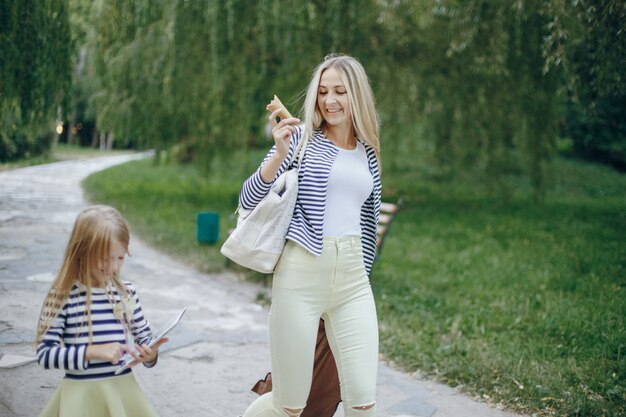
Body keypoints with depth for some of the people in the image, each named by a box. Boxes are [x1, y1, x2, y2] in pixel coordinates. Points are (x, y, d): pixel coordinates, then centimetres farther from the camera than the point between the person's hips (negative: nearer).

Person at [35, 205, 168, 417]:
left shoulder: (127, 292, 1)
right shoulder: (63, 297, -10)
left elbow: (144, 336, 11)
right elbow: (45, 354, -12)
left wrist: (150, 354, -10)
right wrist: (93, 351, -23)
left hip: (123, 389, 3)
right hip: (81, 395, -3)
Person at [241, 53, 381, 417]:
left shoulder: (368, 152, 13)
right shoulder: (301, 138, 0)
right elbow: (248, 201, -6)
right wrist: (279, 154, -20)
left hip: (353, 279, 4)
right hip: (301, 276, -4)